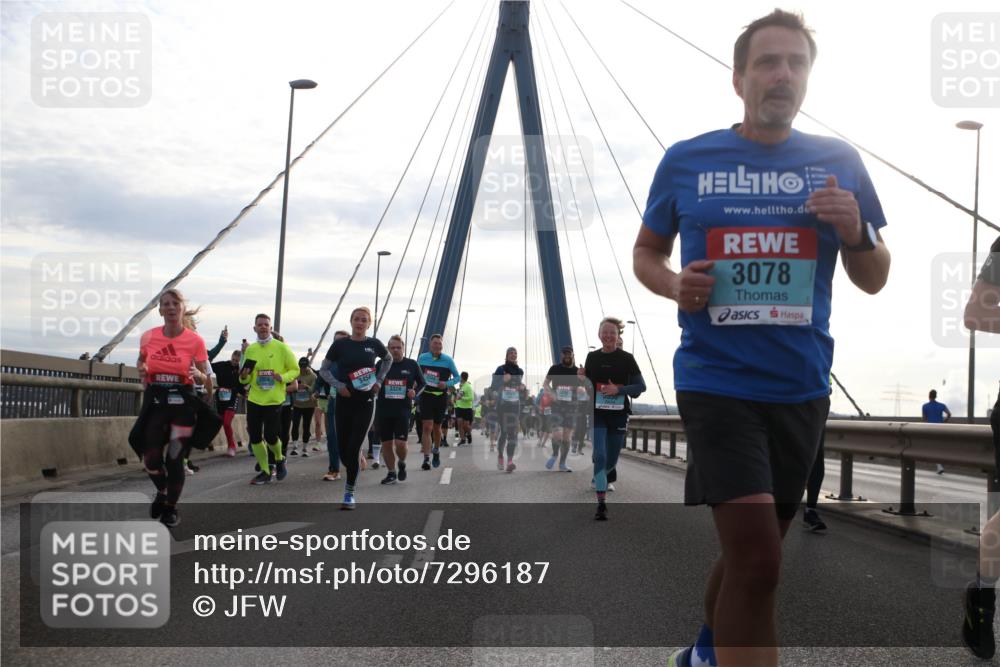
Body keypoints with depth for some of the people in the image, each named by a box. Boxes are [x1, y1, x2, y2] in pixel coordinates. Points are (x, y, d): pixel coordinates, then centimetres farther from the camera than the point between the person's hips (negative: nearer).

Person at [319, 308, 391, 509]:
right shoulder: (340, 344, -1)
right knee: (342, 447, 2)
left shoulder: (374, 344, 0)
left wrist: (379, 380, 8)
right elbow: (324, 369, 6)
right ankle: (357, 466, 36)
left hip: (365, 402, -1)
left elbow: (388, 360, 20)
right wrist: (338, 385, -9)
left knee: (354, 447, -9)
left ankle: (349, 493, 0)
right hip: (344, 400, 1)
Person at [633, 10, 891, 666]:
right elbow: (646, 253, 12)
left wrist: (855, 232, -14)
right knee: (758, 561, -17)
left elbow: (875, 280, 8)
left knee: (751, 550, 19)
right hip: (717, 382, -3)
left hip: (802, 387, 4)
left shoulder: (839, 162, 3)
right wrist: (674, 285, -11)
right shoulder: (686, 161, -1)